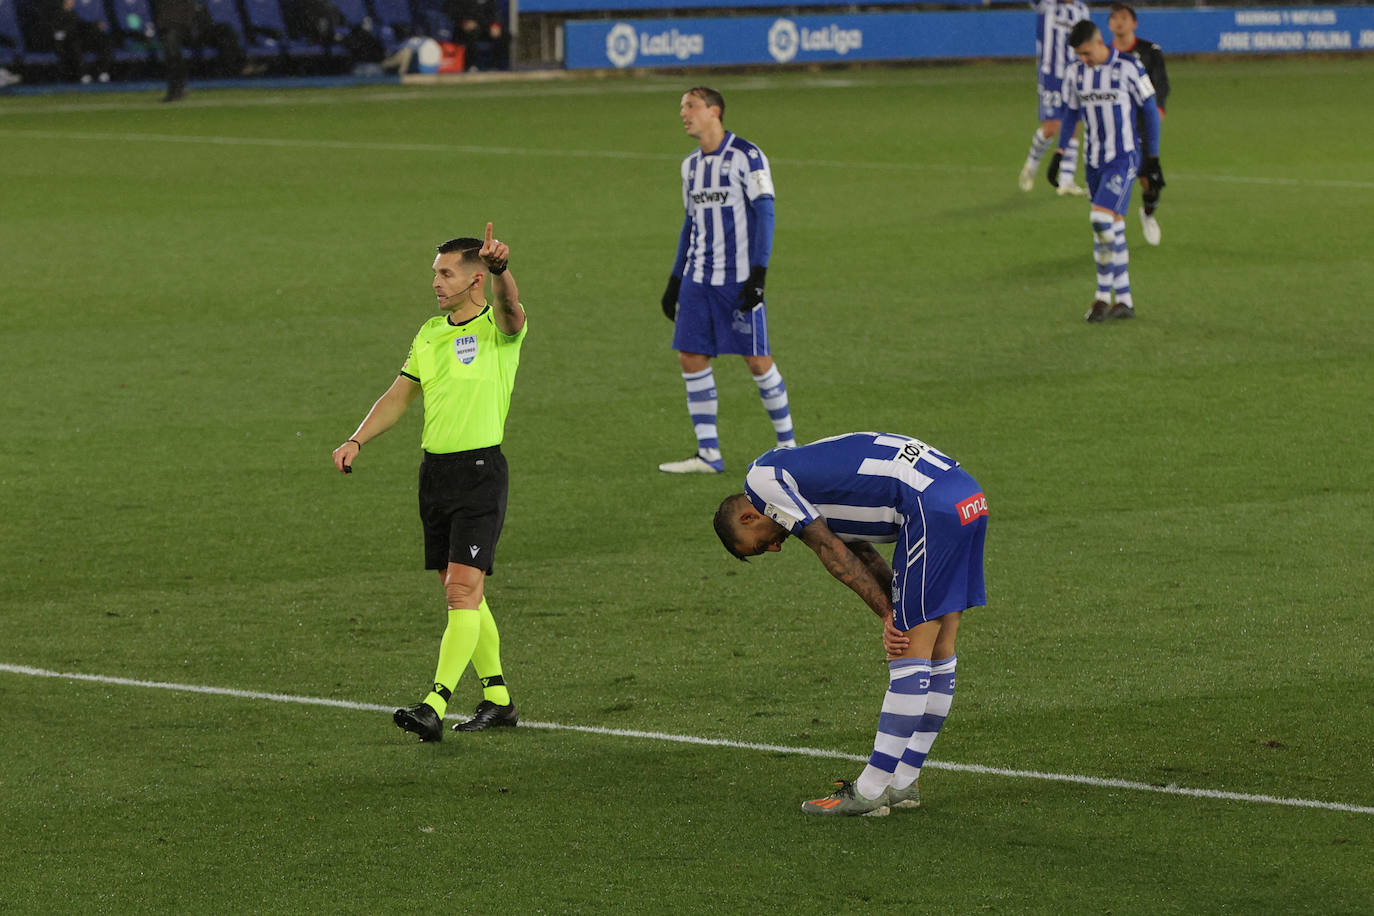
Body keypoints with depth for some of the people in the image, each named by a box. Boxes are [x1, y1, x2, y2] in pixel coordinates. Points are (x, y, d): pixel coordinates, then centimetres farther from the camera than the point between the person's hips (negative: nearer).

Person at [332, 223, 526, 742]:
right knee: (463, 596, 12)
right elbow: (400, 395, 19)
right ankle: (497, 699, 23)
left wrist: (501, 269, -52)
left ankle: (434, 706, -20)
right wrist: (356, 441, 6)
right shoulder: (430, 333, 15)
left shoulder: (498, 327, -7)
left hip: (480, 471, -8)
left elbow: (510, 307, -30)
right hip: (434, 470, 8)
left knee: (463, 591, -13)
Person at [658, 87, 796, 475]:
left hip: (738, 279, -7)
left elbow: (764, 214, -10)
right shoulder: (692, 165, 15)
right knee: (691, 359, -1)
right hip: (698, 279, 7)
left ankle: (787, 443, 10)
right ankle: (708, 454, 4)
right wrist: (674, 281, 20)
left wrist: (758, 273, -17)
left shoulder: (747, 156, -7)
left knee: (756, 360, -5)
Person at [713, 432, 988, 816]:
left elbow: (834, 555, -2)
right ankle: (903, 783, 19)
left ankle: (871, 791, -3)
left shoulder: (762, 477, 1)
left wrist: (889, 614, 3)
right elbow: (862, 557, 20)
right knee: (938, 651, 12)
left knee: (912, 653, -6)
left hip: (933, 507, -10)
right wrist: (896, 615, 6)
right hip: (968, 496, 10)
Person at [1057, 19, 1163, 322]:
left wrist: (1153, 158, -5)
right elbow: (1070, 114, 16)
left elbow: (1150, 112, -4)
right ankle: (1124, 300, 12)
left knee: (1102, 219, -18)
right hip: (1095, 160, 6)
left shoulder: (1128, 67, -10)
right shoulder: (1075, 72, 5)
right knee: (1113, 228, 7)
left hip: (1124, 158, -6)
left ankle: (1104, 296, -11)